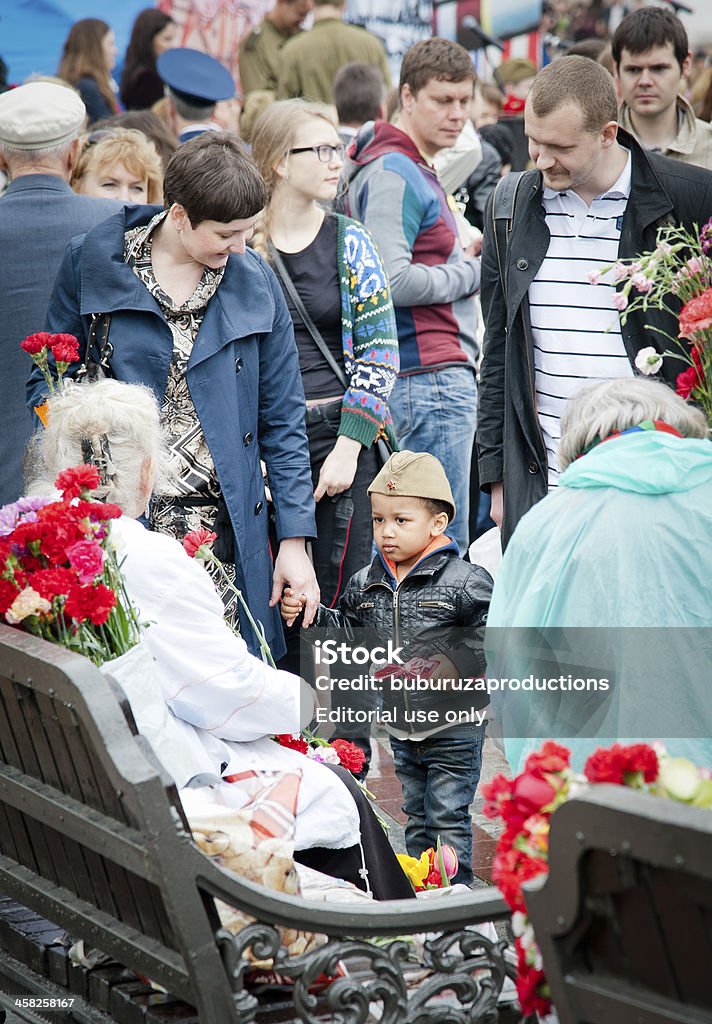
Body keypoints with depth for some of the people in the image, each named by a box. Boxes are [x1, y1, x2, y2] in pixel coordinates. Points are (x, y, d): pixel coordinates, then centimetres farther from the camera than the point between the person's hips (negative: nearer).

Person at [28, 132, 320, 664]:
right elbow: (50, 384, 6)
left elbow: (282, 420, 9)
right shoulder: (92, 262, 0)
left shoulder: (255, 281, 6)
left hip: (224, 534, 2)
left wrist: (295, 541, 4)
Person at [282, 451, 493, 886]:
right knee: (416, 816, 18)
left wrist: (453, 666, -25)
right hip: (402, 728, 6)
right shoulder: (368, 583, 3)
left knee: (448, 820, 1)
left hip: (453, 728, -6)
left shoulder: (463, 581, -15)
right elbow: (347, 630, 16)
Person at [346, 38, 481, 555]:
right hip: (433, 377, -10)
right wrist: (473, 272, -8)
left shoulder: (417, 171, 21)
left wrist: (460, 256, 10)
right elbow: (392, 281, -20)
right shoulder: (392, 174, -12)